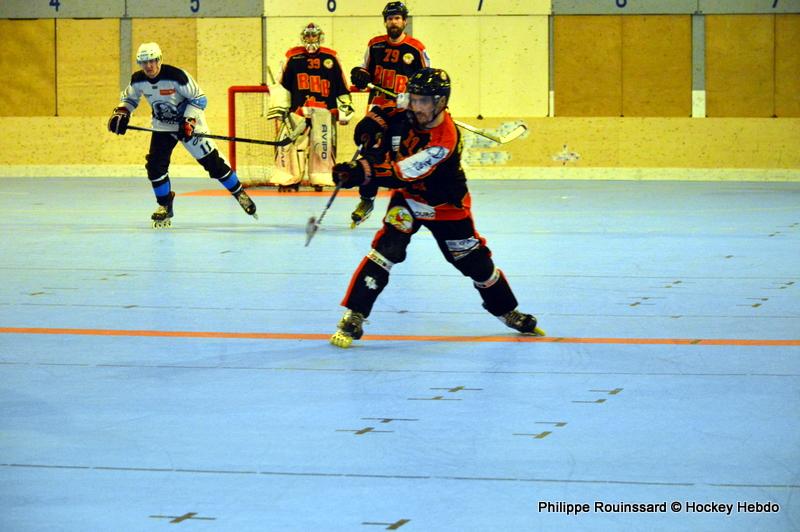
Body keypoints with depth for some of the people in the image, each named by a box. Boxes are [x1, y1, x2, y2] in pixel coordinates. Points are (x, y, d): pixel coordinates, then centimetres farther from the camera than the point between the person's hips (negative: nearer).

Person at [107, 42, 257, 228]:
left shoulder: (176, 76, -27)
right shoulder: (138, 80, -11)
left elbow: (199, 99, -18)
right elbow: (129, 97, 10)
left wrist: (189, 122, -26)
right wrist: (121, 113, -10)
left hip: (188, 124, -4)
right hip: (162, 126, 4)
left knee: (212, 162, -5)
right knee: (155, 165, -9)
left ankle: (239, 193, 13)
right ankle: (165, 206, 10)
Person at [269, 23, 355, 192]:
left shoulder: (330, 58, 9)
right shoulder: (293, 58, 9)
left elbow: (342, 87, 13)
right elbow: (283, 85, 12)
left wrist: (345, 107, 8)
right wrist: (280, 107, 6)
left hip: (324, 109, -1)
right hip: (298, 109, 1)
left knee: (322, 142, -14)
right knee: (287, 142, -9)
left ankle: (321, 180, -4)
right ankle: (288, 180, 2)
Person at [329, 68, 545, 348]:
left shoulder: (445, 140, -35)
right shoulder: (404, 115, -17)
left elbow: (403, 174, -42)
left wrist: (363, 172, -53)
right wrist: (372, 124, -20)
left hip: (446, 206, -3)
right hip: (408, 199, 3)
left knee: (476, 263, 8)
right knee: (385, 249, -20)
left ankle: (508, 312, 35)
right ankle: (353, 318, -21)